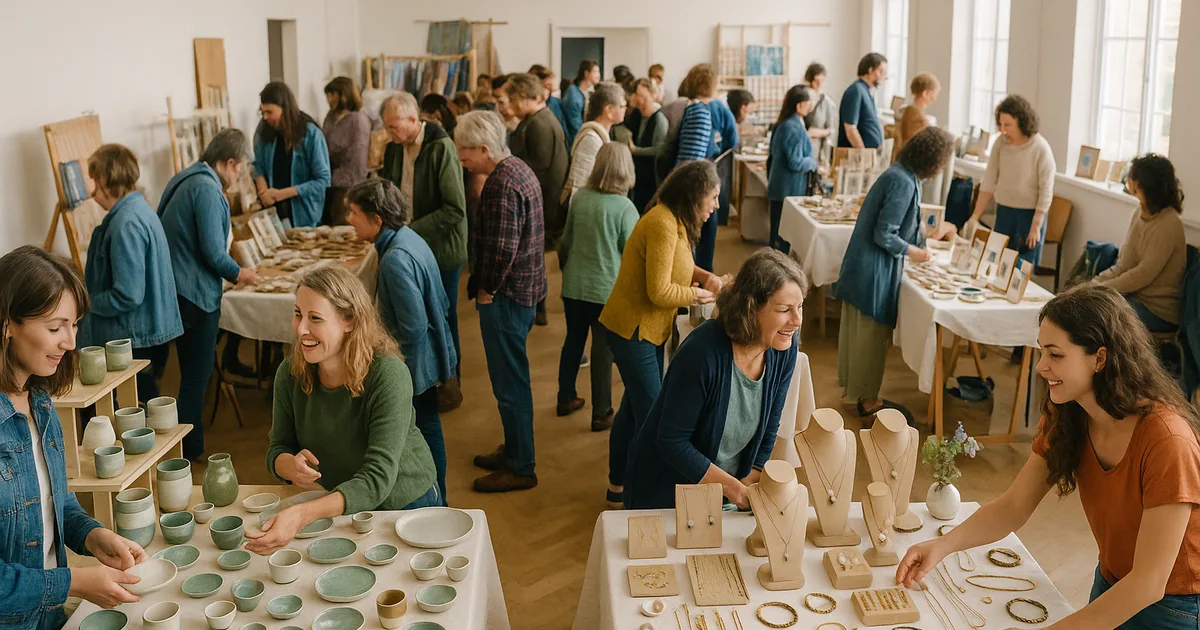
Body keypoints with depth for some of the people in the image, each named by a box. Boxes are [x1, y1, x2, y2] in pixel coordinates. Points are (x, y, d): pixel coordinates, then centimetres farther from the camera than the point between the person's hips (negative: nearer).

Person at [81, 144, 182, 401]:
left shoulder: (126, 223, -21)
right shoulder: (141, 210, 8)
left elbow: (128, 295, -24)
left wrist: (87, 304, -9)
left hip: (137, 339, -10)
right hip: (152, 331, 10)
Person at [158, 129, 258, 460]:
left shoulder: (184, 179, 11)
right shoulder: (207, 188, -18)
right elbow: (212, 250, -21)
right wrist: (238, 274, -3)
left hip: (174, 287, 10)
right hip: (196, 294, -10)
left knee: (192, 370, 20)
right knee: (196, 375, 2)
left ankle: (189, 443, 31)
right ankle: (190, 451, 11)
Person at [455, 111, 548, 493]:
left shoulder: (502, 185, -21)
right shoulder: (518, 169, 11)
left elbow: (501, 249, -27)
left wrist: (486, 289, -13)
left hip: (507, 295, -11)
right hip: (524, 288, 11)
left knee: (510, 382, 0)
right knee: (511, 378, 20)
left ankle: (520, 468, 11)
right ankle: (514, 450, 34)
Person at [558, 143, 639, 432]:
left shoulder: (579, 197, -2)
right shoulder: (624, 207, -16)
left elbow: (566, 241, 9)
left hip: (574, 285, 4)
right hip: (607, 289, -4)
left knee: (573, 341, 20)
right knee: (603, 350, 7)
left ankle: (566, 399, 33)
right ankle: (601, 414, 16)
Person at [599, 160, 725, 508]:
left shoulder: (673, 221, 7)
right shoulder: (662, 225, -25)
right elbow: (660, 292, -25)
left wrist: (703, 276, 4)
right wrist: (697, 294, -10)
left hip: (647, 329, 10)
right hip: (634, 330, -10)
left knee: (634, 407, 19)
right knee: (650, 415, -4)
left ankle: (618, 488, 33)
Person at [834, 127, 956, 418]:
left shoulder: (899, 174, 6)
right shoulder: (904, 183, -22)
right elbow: (884, 235, -22)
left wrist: (929, 234, 26)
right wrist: (912, 251, -8)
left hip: (862, 264, 9)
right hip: (875, 271, -9)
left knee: (859, 330, 20)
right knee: (873, 334, 4)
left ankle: (855, 385, 36)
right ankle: (868, 400, 17)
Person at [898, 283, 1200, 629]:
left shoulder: (1167, 441, -31)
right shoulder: (1064, 416, -10)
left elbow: (1149, 583, -31)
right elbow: (1012, 507, -8)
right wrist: (943, 544, -26)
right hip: (1111, 585, 6)